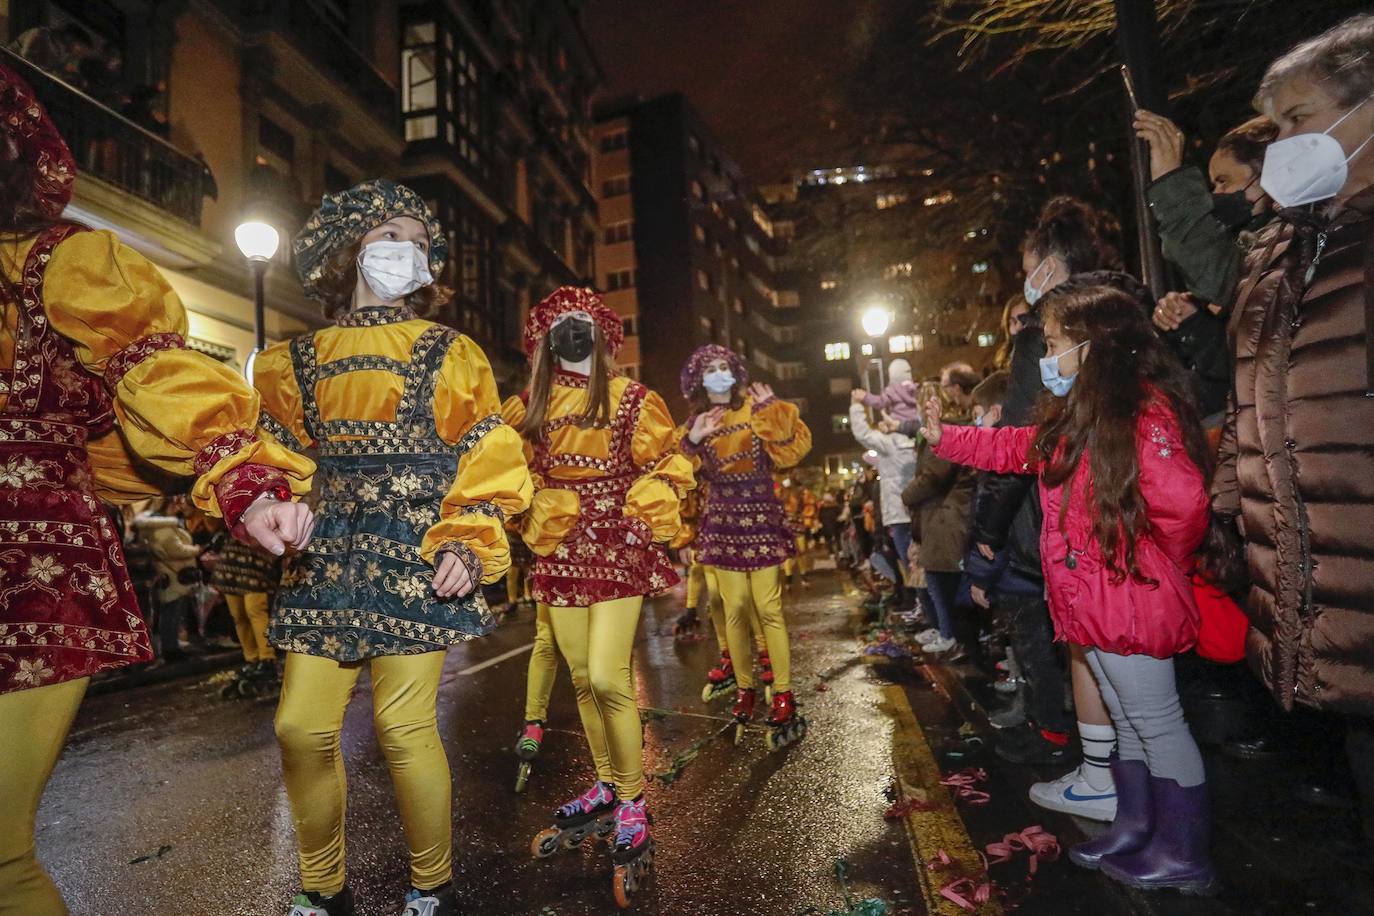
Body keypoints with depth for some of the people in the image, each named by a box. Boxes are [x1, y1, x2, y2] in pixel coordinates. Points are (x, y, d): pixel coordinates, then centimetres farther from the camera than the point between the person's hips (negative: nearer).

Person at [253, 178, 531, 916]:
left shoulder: (448, 354, 7)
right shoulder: (294, 362, 15)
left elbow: (489, 461, 0)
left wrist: (468, 543, -12)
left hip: (414, 561, -3)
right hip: (326, 560, 4)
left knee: (404, 725, -4)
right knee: (302, 728, 2)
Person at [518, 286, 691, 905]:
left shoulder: (630, 400, -1)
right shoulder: (530, 409, 10)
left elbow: (663, 470, -1)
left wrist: (643, 526, -11)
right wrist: (535, 524, 7)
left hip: (616, 551, -4)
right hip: (559, 553, 5)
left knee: (607, 678, -13)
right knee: (582, 680, 11)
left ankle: (632, 803, 5)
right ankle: (606, 786, 28)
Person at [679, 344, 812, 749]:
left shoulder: (756, 408, 2)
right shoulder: (696, 421, 10)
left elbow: (791, 451, -9)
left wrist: (773, 413, -17)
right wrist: (692, 442, -10)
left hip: (760, 516, -2)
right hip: (722, 520, 3)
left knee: (769, 607, -6)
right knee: (735, 608, 2)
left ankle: (784, 694, 3)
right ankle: (744, 688, 17)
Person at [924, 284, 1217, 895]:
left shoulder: (1143, 411, -20)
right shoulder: (1074, 415, 10)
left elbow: (1181, 501, -27)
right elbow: (1017, 447, 22)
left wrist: (1147, 566, -10)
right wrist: (942, 437, 18)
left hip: (1129, 604, -9)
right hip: (1094, 603, 9)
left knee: (1157, 724, 6)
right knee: (1127, 720, 20)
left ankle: (1184, 856, 23)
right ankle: (1134, 828, 35)